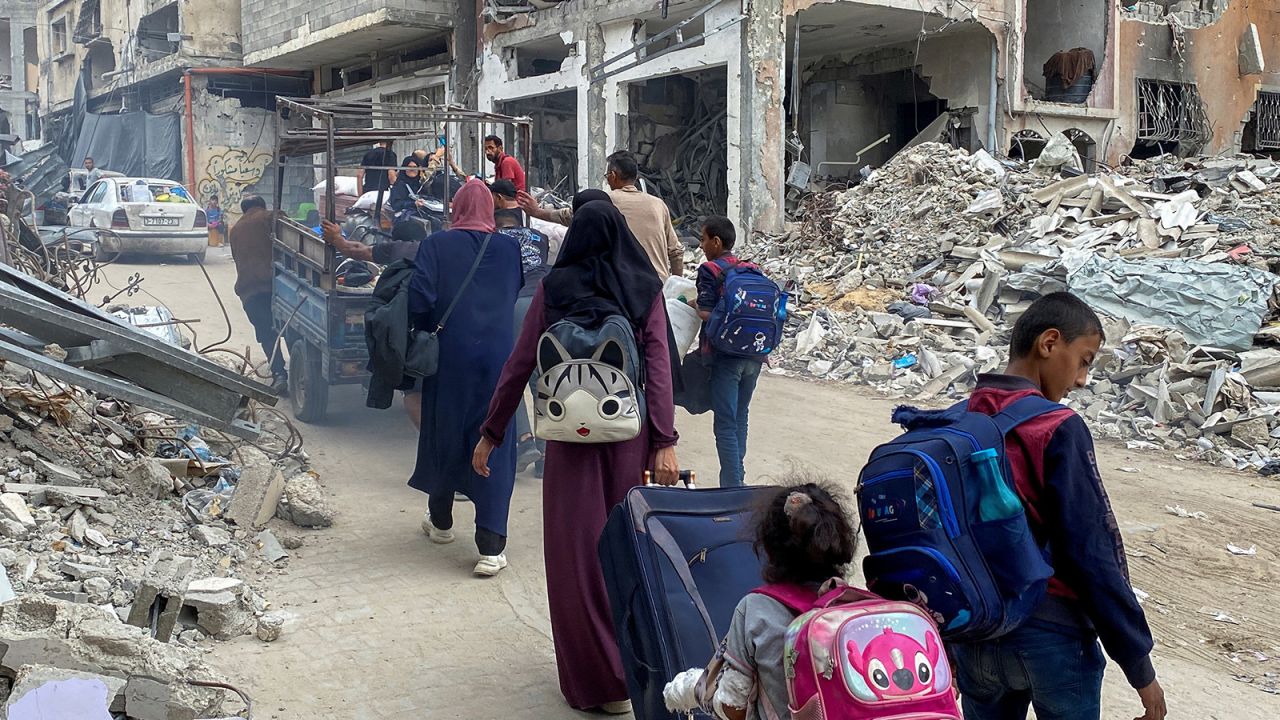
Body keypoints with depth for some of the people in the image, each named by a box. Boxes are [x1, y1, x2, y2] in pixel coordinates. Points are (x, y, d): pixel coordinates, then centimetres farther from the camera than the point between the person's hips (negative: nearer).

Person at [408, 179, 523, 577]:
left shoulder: (437, 245, -4)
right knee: (493, 444, 1)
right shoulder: (511, 247, 3)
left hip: (450, 355, -1)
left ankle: (440, 521, 35)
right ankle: (491, 548, -4)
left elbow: (420, 300, -11)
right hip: (498, 355, 1)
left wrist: (427, 330, 7)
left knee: (444, 435, 17)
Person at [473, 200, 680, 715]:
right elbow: (659, 370, -9)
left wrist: (492, 433, 6)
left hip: (570, 436, -2)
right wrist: (665, 443, -10)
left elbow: (519, 365, -1)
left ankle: (600, 680, 11)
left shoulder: (553, 288, -2)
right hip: (629, 436, 2)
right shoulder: (646, 289, 0)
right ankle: (625, 660, 31)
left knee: (577, 551, 7)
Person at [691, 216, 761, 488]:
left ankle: (732, 488, -3)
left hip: (725, 355, -6)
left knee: (725, 424, -2)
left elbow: (707, 314, -15)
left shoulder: (709, 270, -8)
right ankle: (737, 476, 28)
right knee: (740, 417, 19)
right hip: (753, 355, 6)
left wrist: (694, 305, 4)